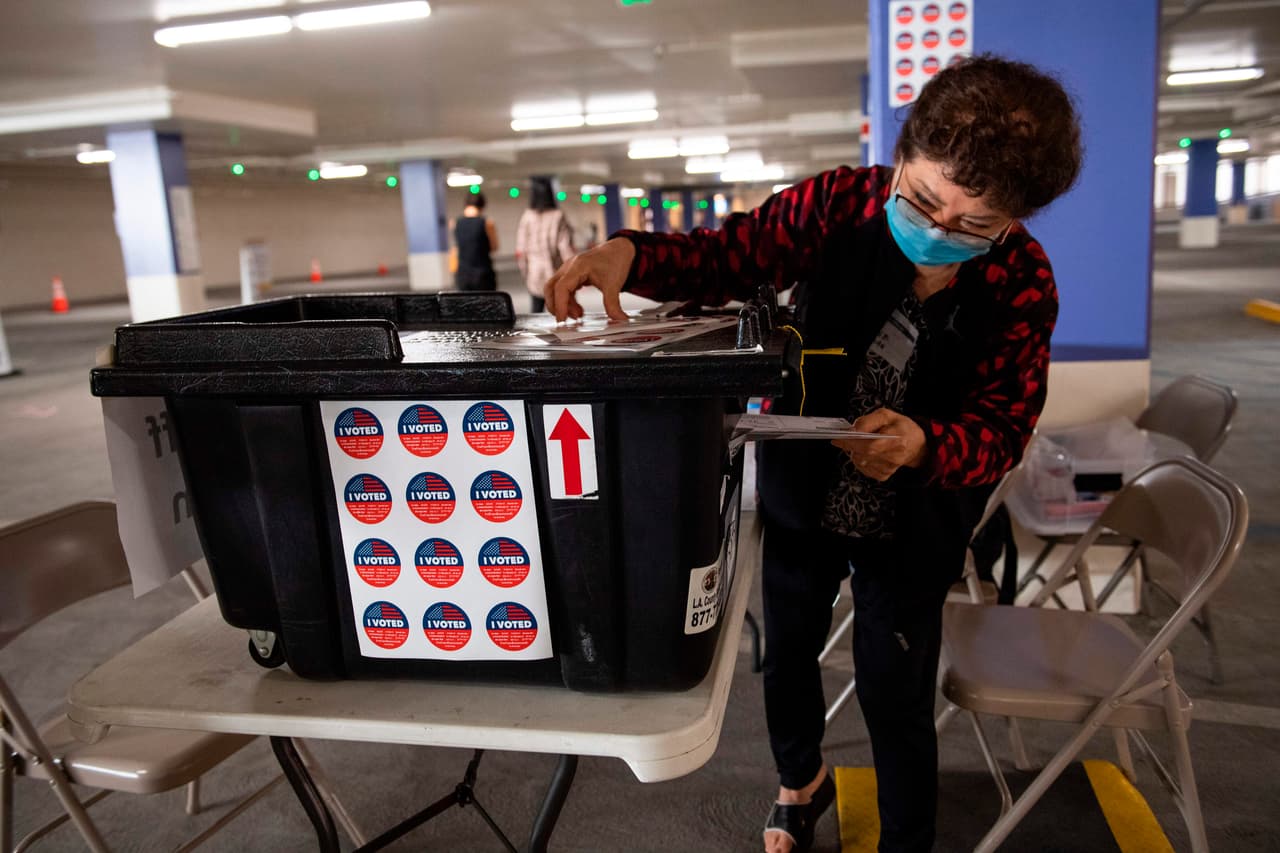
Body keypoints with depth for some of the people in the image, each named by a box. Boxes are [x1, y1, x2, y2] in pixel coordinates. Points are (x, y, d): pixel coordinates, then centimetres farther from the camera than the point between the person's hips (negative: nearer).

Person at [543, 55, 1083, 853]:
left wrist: (921, 446, -39)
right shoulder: (844, 203, -20)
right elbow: (728, 256, -13)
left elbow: (1002, 429, -16)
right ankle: (801, 781, 55)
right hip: (801, 494, 2)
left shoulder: (1022, 283, -19)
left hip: (911, 525, -2)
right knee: (786, 653, 22)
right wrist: (630, 254, -34)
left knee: (896, 701, 9)